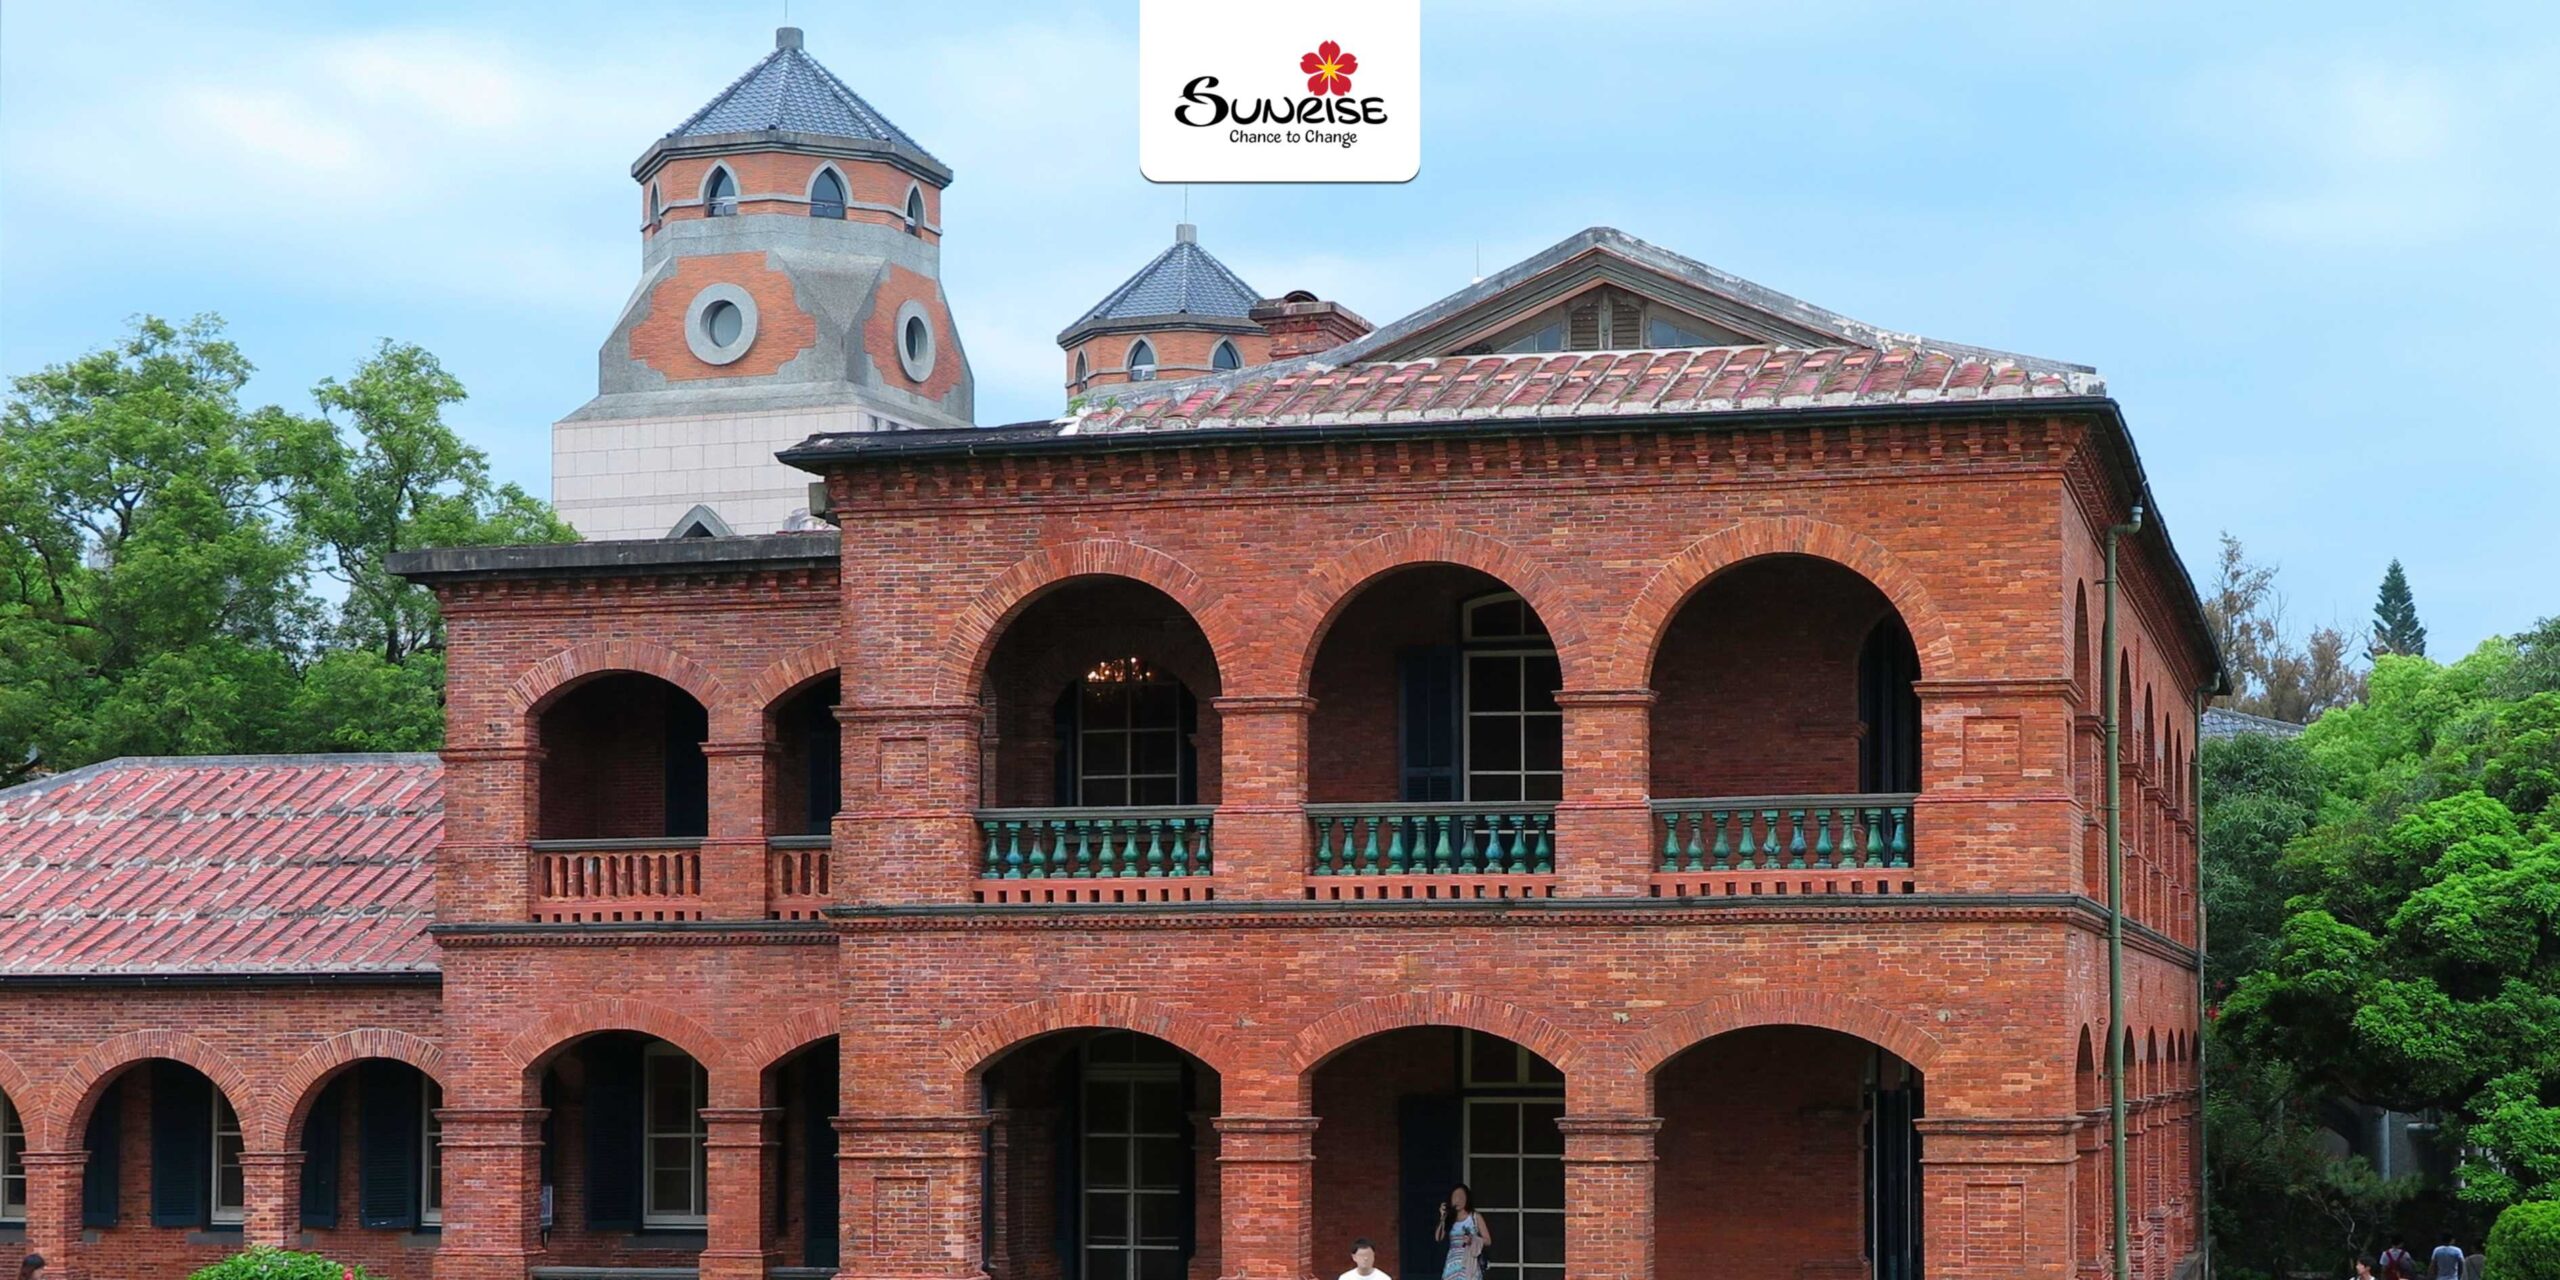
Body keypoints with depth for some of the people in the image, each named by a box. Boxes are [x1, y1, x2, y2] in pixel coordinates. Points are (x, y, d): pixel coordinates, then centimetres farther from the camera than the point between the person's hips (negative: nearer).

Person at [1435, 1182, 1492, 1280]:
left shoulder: (1475, 1217, 5)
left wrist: (1473, 1240, -15)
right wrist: (1442, 1218, -4)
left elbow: (1488, 1241, 2)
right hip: (1453, 1264, 3)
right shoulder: (1450, 1219, 12)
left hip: (1469, 1264, -3)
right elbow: (1438, 1238, 1)